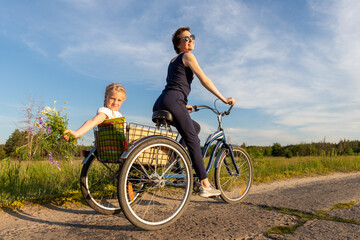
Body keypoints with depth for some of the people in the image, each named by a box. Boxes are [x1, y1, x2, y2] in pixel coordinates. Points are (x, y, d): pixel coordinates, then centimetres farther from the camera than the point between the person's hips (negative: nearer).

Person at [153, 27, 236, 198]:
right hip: (173, 101, -9)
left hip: (160, 104, 9)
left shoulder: (173, 61, 30)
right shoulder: (187, 56, 4)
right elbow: (204, 80, -4)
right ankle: (205, 185, -6)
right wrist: (224, 99, -2)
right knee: (193, 140, -7)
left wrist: (184, 105, 39)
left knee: (195, 128, 22)